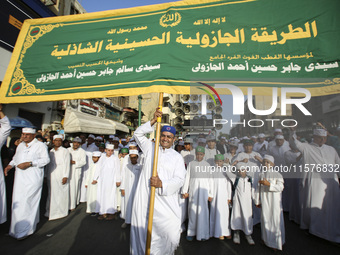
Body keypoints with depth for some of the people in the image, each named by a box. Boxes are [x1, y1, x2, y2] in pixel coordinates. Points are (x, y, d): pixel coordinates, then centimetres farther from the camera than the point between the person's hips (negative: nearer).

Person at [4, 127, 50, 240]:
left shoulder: (40, 145, -4)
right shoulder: (20, 145, 17)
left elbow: (46, 159, -11)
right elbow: (16, 157, 26)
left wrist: (29, 163, -18)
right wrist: (10, 165, 6)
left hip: (33, 179, -7)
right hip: (20, 178, 7)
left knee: (27, 202, -7)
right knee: (18, 201, 9)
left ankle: (24, 230, 3)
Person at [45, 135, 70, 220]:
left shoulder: (65, 151, -3)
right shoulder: (50, 151, 12)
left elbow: (67, 164, -7)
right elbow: (48, 164, 16)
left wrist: (65, 176, -12)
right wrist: (46, 175, 12)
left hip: (61, 177, -4)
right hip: (51, 177, 4)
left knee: (61, 194, 0)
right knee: (51, 194, 7)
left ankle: (60, 212, 13)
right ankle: (51, 212, 20)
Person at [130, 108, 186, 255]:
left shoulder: (177, 157, 6)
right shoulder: (150, 148, 10)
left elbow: (179, 179, -3)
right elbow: (138, 134, 3)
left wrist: (162, 184, -20)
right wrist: (153, 121, -8)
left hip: (166, 202, -1)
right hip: (144, 199, 1)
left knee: (172, 233, -6)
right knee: (142, 232, 7)